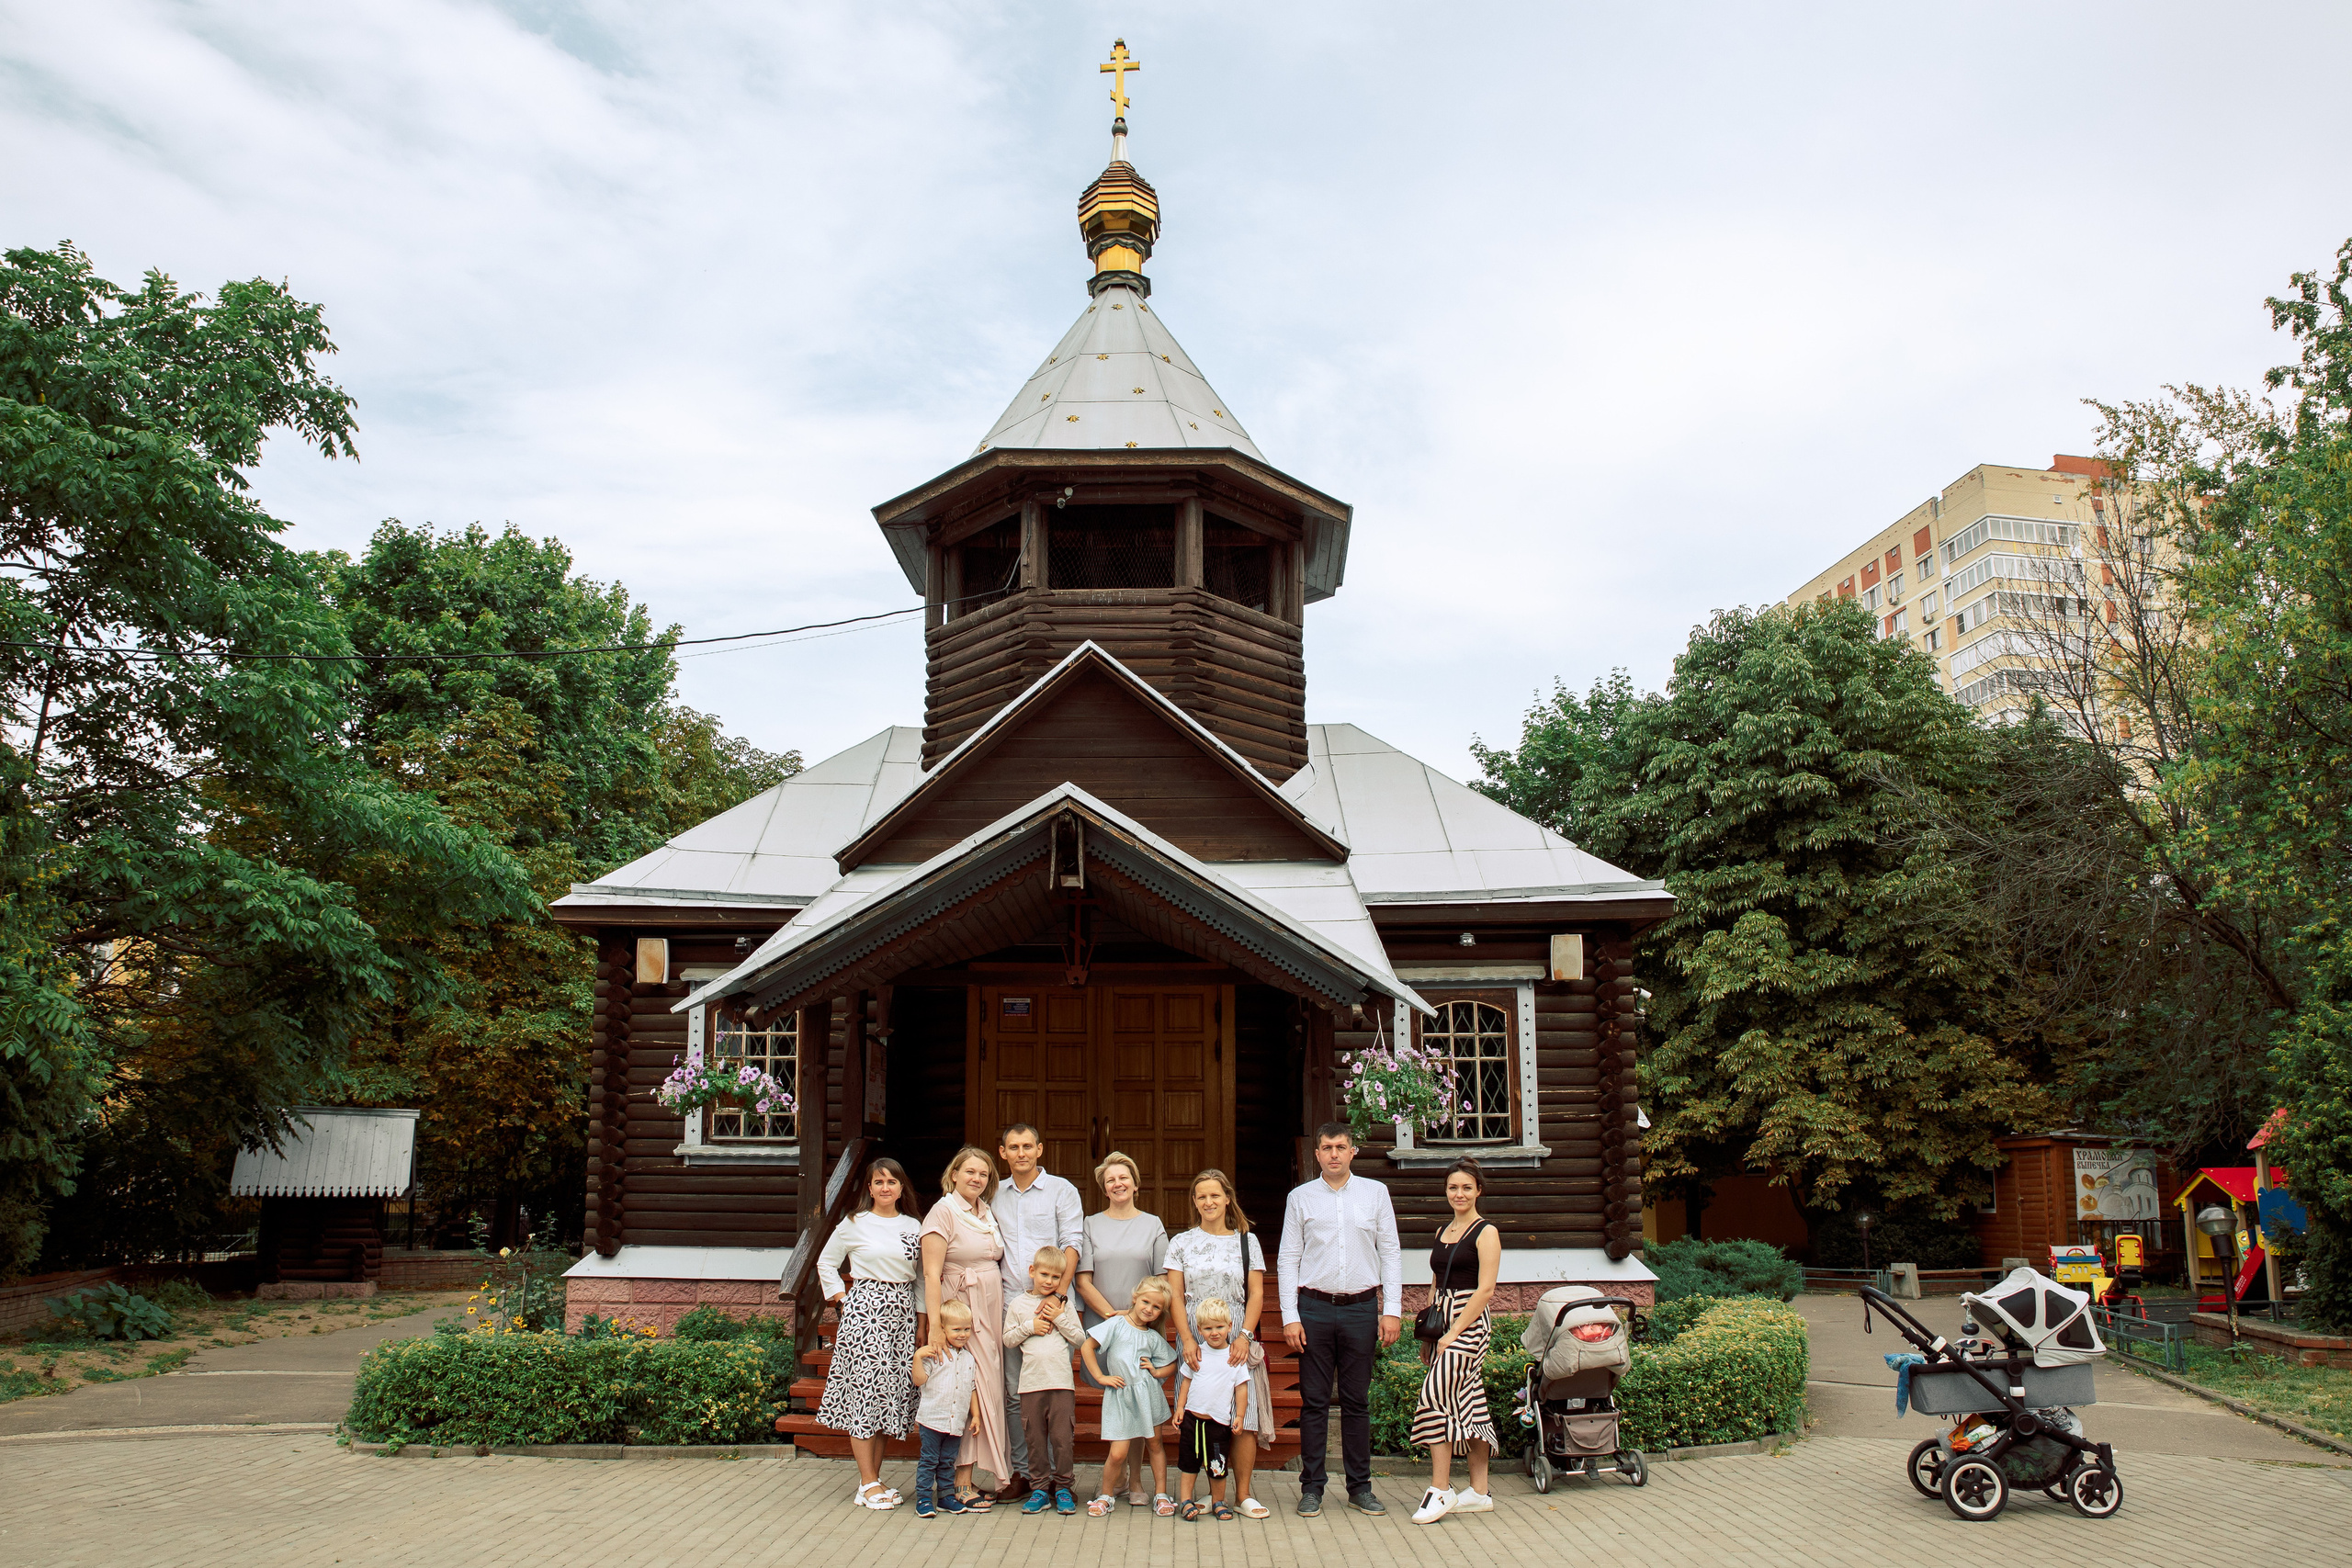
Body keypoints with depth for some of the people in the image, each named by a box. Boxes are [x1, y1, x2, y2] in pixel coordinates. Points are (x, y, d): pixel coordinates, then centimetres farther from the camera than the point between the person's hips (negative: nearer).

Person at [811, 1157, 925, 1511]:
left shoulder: (913, 1227, 10)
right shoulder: (854, 1225, 0)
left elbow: (922, 1276, 14)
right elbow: (826, 1263, 9)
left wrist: (922, 1320, 10)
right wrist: (840, 1300, 0)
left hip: (902, 1312, 4)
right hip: (864, 1310, -4)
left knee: (893, 1392, 4)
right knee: (865, 1388, -7)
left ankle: (874, 1478, 13)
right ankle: (868, 1483, -1)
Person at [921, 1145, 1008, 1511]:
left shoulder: (989, 1214, 13)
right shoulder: (943, 1212, -9)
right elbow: (931, 1273, -14)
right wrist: (935, 1325, -22)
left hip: (991, 1309, 7)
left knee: (986, 1388, 6)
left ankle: (969, 1475, 13)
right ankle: (961, 1484, 0)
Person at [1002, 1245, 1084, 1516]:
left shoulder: (1063, 1304, 7)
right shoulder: (1018, 1304, 7)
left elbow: (1079, 1337, 5)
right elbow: (1007, 1339, 6)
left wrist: (1060, 1318, -7)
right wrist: (1030, 1327, -7)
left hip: (1062, 1382, 0)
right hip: (1031, 1382, 1)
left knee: (1062, 1437, -1)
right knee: (1035, 1439, 5)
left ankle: (1063, 1487, 10)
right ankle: (1039, 1488, 15)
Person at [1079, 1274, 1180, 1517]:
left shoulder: (1153, 1338, 7)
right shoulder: (1116, 1324, -4)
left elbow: (1172, 1363, 18)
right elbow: (1086, 1346, -7)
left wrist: (1157, 1371, -1)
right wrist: (1100, 1377, -8)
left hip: (1148, 1394, 4)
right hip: (1120, 1395, -4)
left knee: (1154, 1444, 12)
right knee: (1118, 1453, -7)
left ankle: (1161, 1495, 25)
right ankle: (1106, 1495, 15)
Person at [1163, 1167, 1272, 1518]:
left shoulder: (1246, 1240, 9)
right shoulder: (1182, 1243, 8)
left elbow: (1256, 1294, 5)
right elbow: (1175, 1297, 3)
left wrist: (1244, 1336, -8)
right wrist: (1188, 1340, -10)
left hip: (1237, 1338, 0)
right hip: (1195, 1338, 0)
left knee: (1243, 1416, -5)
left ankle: (1243, 1493, 5)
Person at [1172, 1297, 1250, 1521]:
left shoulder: (1236, 1357, -1)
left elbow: (1241, 1387, 1)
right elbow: (1186, 1382, 9)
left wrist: (1239, 1416, -4)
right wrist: (1180, 1408, 4)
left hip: (1219, 1421, -1)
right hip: (1192, 1417, 1)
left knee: (1218, 1466, 4)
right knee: (1189, 1462, 6)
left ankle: (1218, 1501, 21)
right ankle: (1185, 1500, 15)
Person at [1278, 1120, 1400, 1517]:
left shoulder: (1375, 1193, 6)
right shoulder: (1300, 1197, 4)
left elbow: (1390, 1253, 6)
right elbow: (1288, 1259, 5)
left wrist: (1392, 1310, -1)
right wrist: (1290, 1316, -3)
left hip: (1362, 1307, 0)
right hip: (1314, 1307, 0)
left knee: (1357, 1401, 7)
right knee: (1314, 1401, 3)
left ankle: (1360, 1487, 16)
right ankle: (1311, 1487, 12)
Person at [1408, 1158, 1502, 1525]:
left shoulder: (1486, 1232, -6)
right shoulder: (1443, 1232, 16)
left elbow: (1485, 1290, -14)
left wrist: (1453, 1332, -18)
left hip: (1468, 1322, -7)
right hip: (1442, 1321, 7)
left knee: (1436, 1398, -14)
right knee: (1467, 1404, 9)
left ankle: (1440, 1491, -9)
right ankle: (1479, 1492, 14)